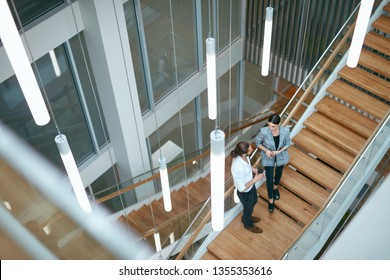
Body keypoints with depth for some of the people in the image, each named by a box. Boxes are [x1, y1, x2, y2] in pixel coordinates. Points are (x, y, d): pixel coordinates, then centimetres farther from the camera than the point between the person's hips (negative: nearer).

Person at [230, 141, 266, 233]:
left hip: (251, 186, 7)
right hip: (245, 193, -7)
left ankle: (246, 217, 64)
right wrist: (255, 179, -29)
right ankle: (248, 224, 56)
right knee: (248, 208, 23)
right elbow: (242, 188, -33)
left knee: (254, 201, 34)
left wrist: (255, 170, -10)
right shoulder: (238, 168, -45)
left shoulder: (242, 156, -20)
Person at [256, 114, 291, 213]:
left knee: (278, 173, 29)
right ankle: (270, 200, 35)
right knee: (269, 180, 7)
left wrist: (279, 151, -24)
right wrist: (266, 150, -30)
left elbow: (288, 143, -10)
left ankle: (275, 187, 63)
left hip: (281, 156, 2)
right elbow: (257, 142, -14)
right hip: (268, 158, -2)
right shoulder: (264, 131, -33)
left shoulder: (285, 131, -29)